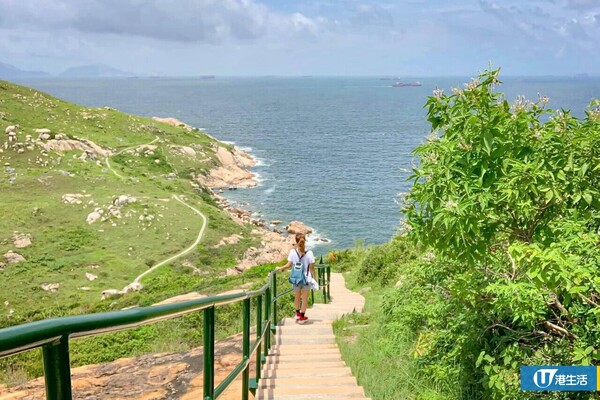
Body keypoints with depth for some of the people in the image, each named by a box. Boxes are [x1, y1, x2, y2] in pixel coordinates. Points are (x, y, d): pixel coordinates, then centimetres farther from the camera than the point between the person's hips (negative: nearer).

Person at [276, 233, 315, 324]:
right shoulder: (309, 253, -12)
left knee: (297, 297, 21)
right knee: (305, 298, 11)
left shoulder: (293, 252, -10)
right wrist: (314, 278, 4)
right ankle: (302, 317, 18)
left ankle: (298, 314, 38)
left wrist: (279, 268, 7)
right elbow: (311, 267, -8)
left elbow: (288, 265, -9)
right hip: (306, 278, -1)